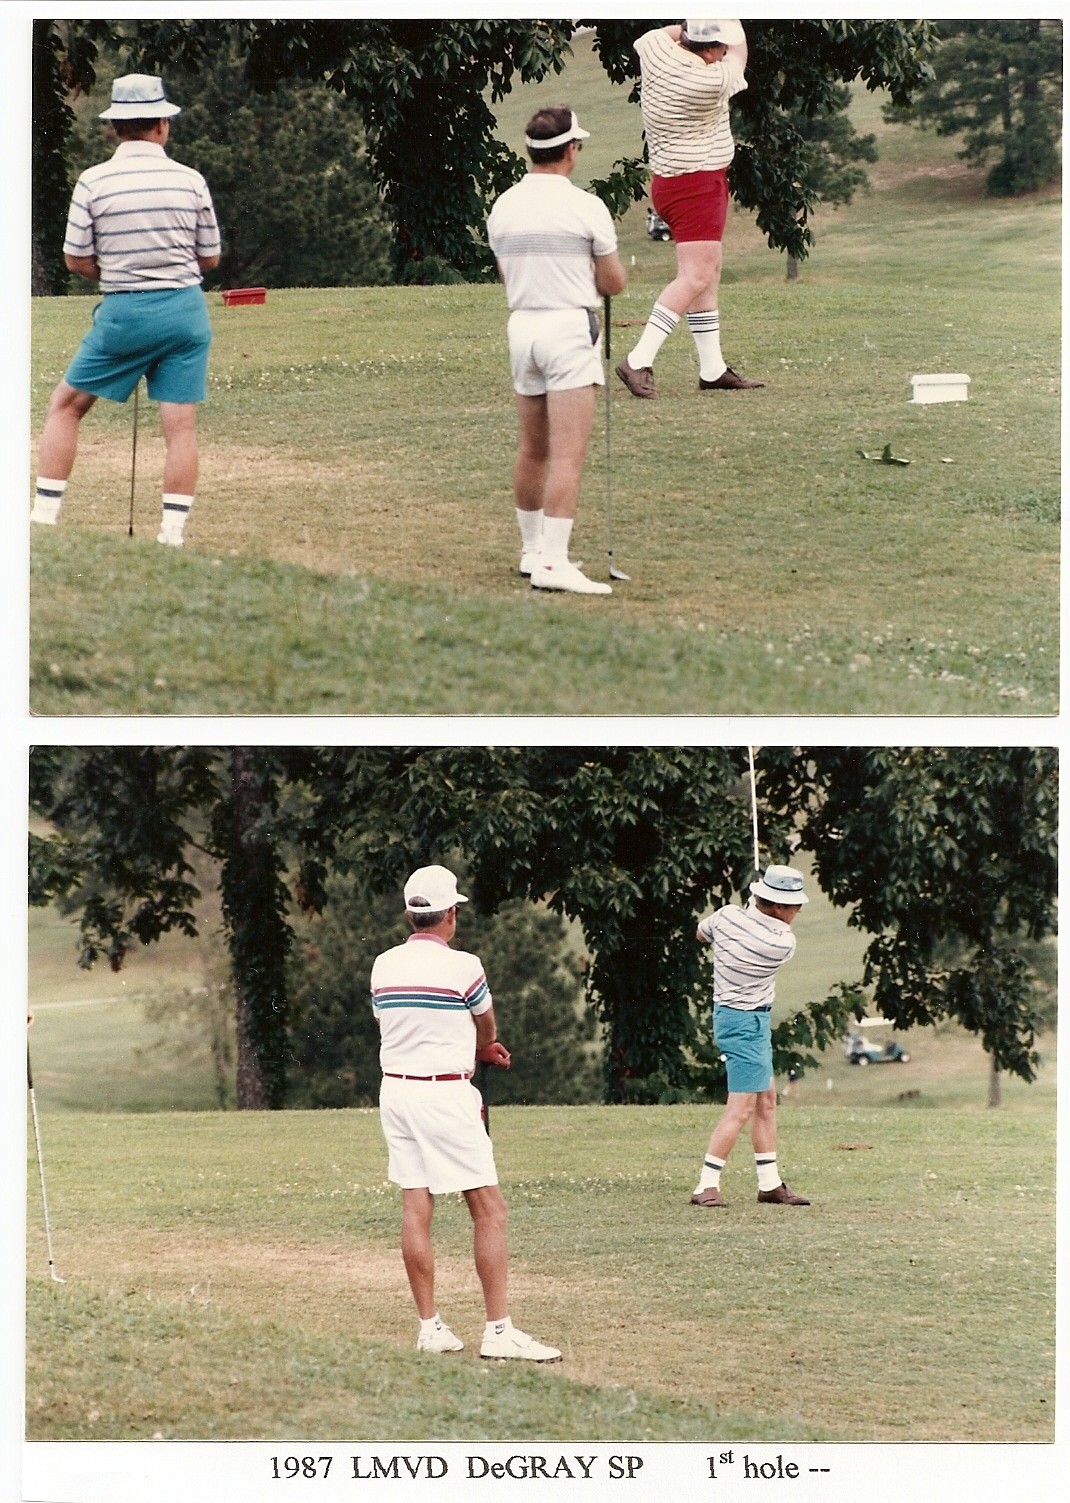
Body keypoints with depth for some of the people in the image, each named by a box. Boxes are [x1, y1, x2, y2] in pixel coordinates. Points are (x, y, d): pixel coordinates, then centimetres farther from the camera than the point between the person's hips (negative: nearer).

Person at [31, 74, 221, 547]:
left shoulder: (93, 182, -7)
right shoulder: (190, 181, -1)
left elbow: (76, 261, -2)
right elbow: (210, 258, 8)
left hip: (123, 313, -1)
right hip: (186, 311, 1)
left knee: (65, 406, 13)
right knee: (181, 425, 3)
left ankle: (44, 517, 8)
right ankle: (172, 535, -2)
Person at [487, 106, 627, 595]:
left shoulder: (502, 207, 5)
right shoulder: (585, 207, -10)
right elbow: (613, 283, -1)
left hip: (522, 325, 6)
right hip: (569, 327, -6)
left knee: (532, 449, 18)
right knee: (568, 454, -9)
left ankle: (533, 548, 28)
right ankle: (552, 561, -16)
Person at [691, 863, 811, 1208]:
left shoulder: (727, 915, -7)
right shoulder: (783, 944, -21)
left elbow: (701, 934, 15)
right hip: (746, 1023, -9)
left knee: (766, 1101, 15)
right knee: (742, 1107, -8)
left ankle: (770, 1184, 19)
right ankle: (706, 1187, -10)